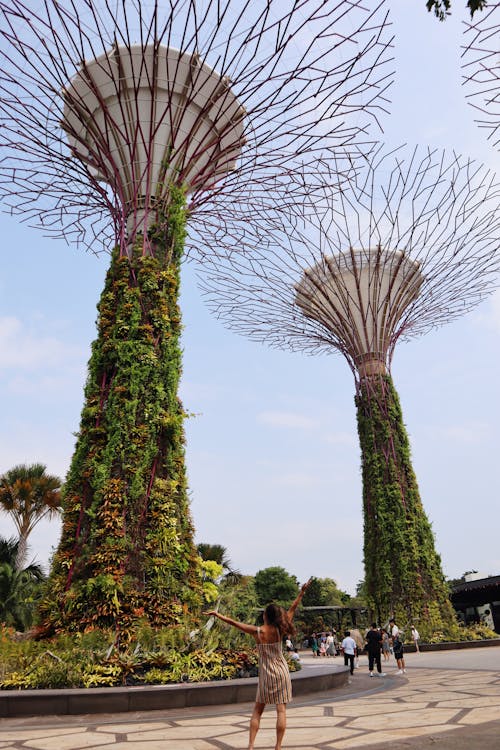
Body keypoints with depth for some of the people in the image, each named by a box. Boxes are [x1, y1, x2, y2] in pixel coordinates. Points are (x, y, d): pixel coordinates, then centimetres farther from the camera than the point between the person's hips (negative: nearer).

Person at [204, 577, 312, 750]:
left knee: (257, 710, 12)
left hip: (266, 674, 0)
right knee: (281, 710, 5)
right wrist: (302, 592, 0)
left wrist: (217, 614, 0)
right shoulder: (279, 630, -8)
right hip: (281, 672, 0)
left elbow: (233, 622, -7)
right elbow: (292, 609, -4)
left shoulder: (257, 631, -10)